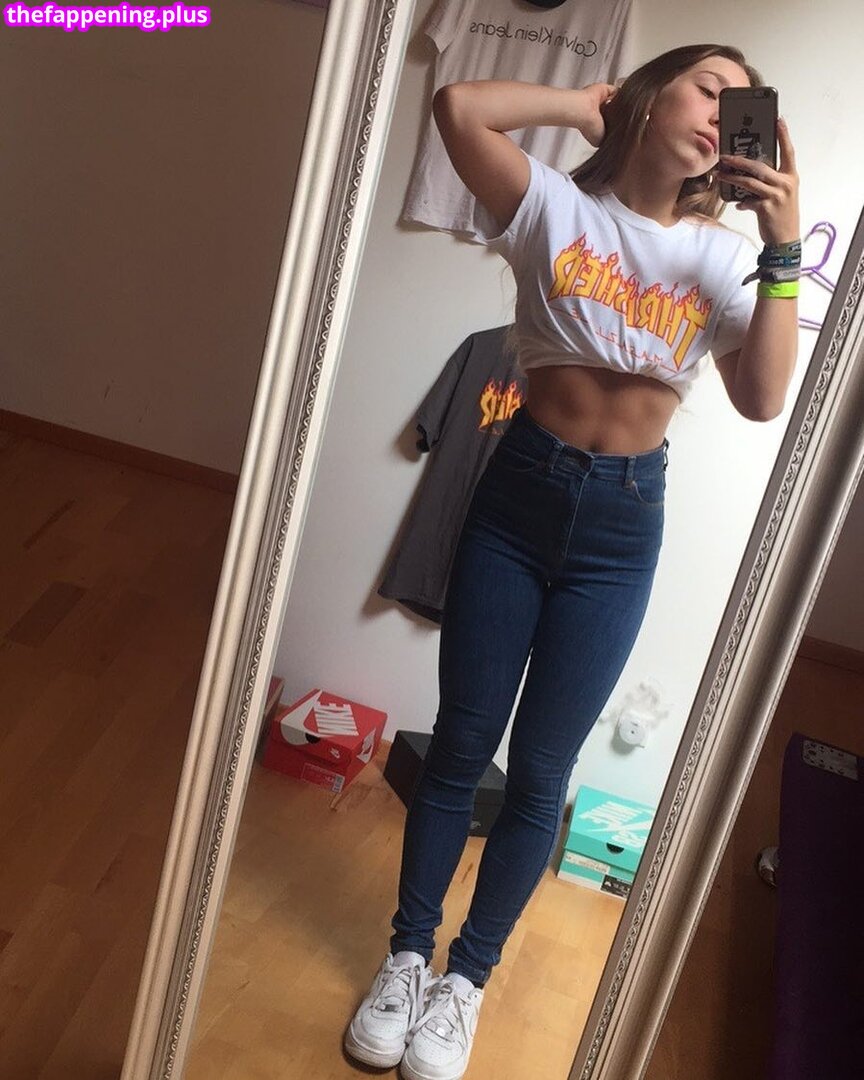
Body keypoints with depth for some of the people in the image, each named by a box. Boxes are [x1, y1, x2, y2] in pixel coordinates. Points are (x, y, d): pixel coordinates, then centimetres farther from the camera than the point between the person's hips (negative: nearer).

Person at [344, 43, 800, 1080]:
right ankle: (407, 955, 28)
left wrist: (782, 251, -15)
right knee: (459, 744, 7)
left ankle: (468, 977, 27)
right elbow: (459, 106, -17)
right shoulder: (556, 206, -1)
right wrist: (586, 101, -4)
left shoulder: (722, 257, 4)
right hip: (518, 493, -1)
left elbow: (763, 398, -10)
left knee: (539, 771, 7)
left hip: (621, 527, 1)